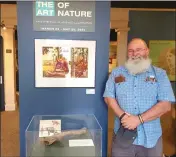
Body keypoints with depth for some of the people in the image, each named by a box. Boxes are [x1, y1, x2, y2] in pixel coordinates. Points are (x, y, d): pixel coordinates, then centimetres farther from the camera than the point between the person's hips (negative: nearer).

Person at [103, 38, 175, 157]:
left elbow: (166, 105, -8)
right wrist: (122, 115, -15)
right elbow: (108, 97, 1)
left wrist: (139, 119, -17)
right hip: (122, 135, 1)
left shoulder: (160, 74, 0)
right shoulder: (117, 73, 5)